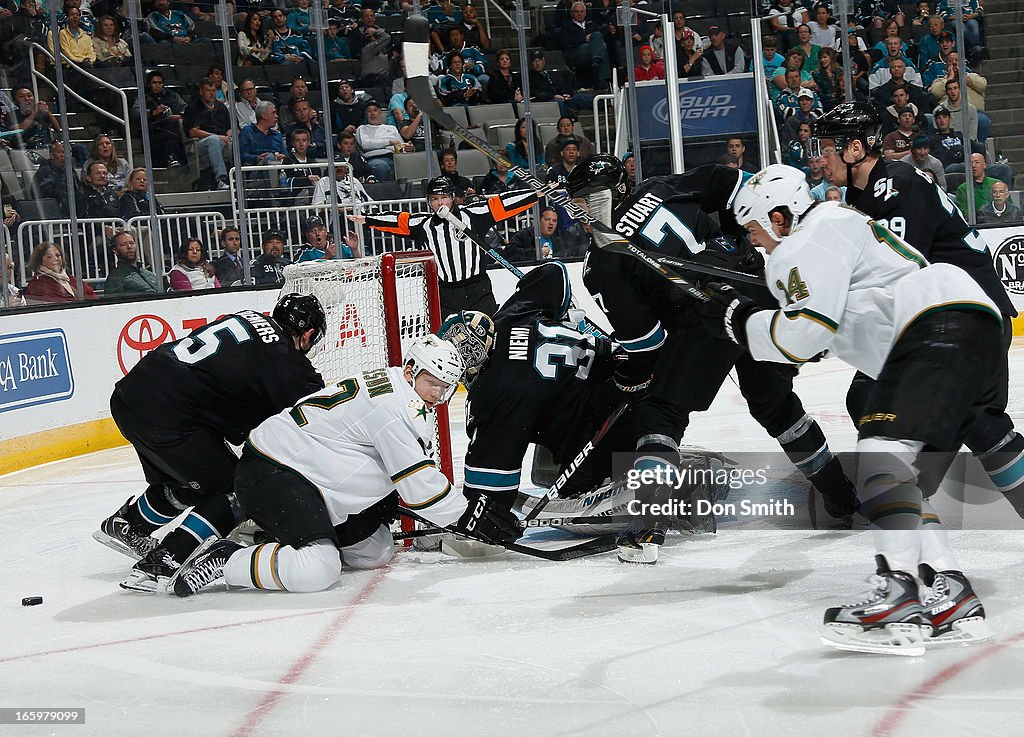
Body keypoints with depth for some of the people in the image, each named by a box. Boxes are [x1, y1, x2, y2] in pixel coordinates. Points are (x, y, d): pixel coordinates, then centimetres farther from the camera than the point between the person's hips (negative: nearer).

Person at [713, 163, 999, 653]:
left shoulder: (812, 239, -2)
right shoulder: (835, 223, 32)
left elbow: (802, 335, -11)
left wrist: (739, 320, 5)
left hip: (944, 327, -11)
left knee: (883, 452, -23)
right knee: (901, 482, 9)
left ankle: (896, 600, -35)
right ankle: (955, 604, 0)